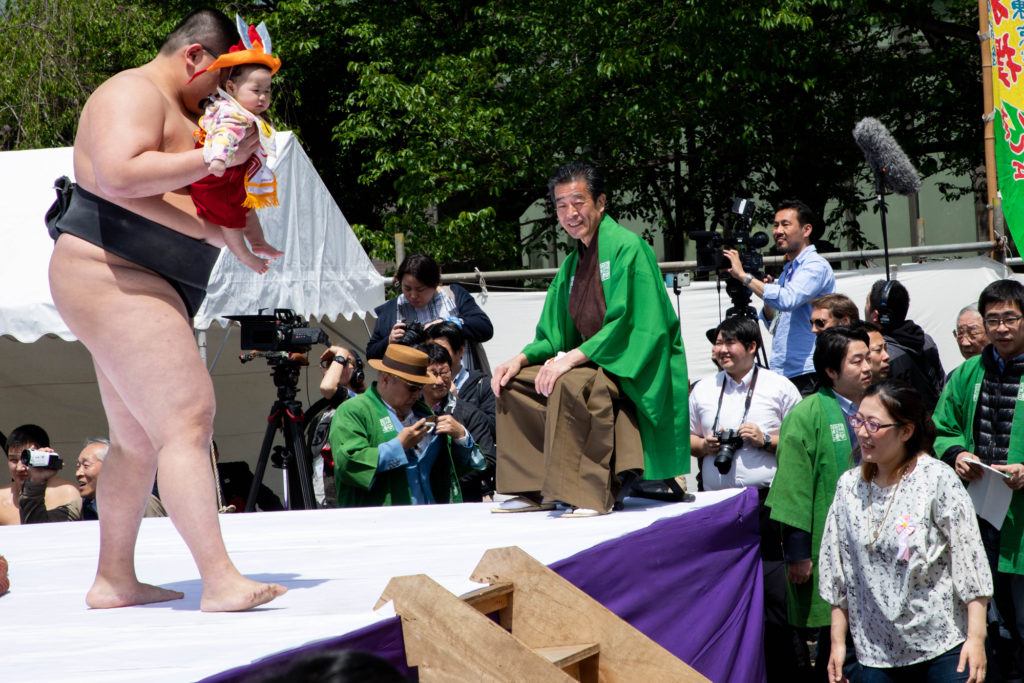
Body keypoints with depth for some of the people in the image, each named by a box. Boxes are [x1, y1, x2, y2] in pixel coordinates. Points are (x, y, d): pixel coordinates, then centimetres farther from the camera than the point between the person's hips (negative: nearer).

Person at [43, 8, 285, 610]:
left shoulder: (170, 108, 25)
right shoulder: (134, 92, -9)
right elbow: (119, 176, -26)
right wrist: (214, 159, -21)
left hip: (141, 289, 12)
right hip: (111, 275, -12)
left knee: (138, 440, 13)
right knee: (187, 419, -20)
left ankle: (114, 580, 19)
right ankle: (222, 582, -28)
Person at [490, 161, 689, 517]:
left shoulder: (627, 248, -11)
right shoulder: (573, 264, 14)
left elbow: (631, 325, -21)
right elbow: (555, 335, 19)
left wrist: (572, 358, -25)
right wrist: (521, 359, 0)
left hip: (635, 372, -9)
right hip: (595, 364, 9)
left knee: (572, 382, -35)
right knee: (513, 382, 4)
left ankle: (588, 496, -30)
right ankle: (535, 489, 6)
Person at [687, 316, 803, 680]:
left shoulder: (779, 388, 1)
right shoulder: (704, 389, 12)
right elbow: (686, 437, 20)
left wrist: (767, 440, -12)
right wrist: (703, 445, -1)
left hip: (767, 503, -4)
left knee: (775, 596, -7)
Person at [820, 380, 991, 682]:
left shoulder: (937, 479, -9)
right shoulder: (849, 486, 5)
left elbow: (969, 559, -9)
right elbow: (838, 572, 10)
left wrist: (976, 637, -12)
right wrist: (837, 642, 9)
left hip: (944, 649, -4)